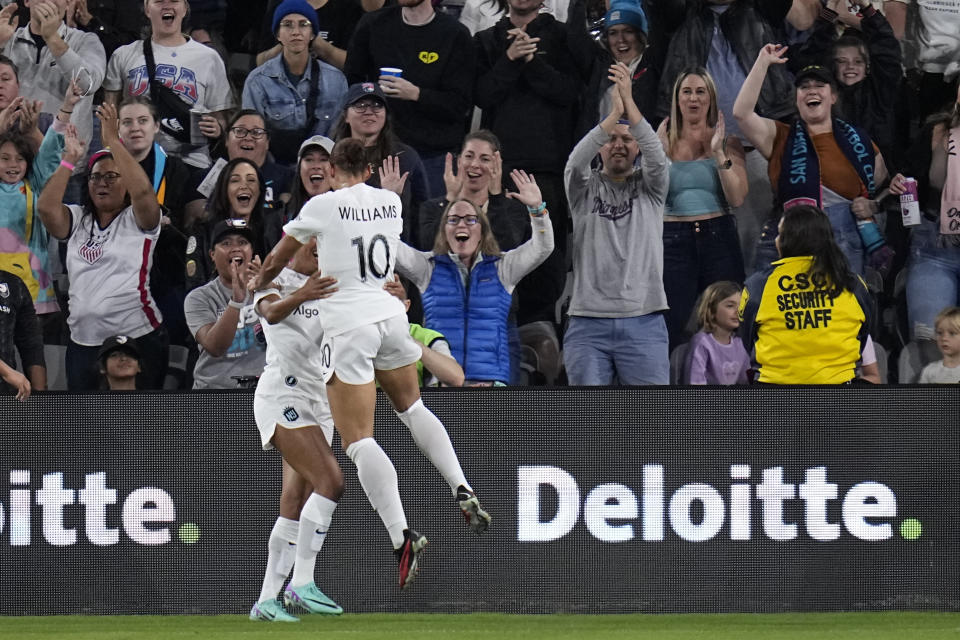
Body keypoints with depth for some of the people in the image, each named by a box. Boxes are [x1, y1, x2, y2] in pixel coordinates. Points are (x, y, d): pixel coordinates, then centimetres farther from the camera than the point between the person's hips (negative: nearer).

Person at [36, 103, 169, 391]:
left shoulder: (138, 219, 2)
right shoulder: (77, 220, 13)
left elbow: (142, 191, -19)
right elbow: (46, 207, -5)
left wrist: (113, 140, -18)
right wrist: (69, 159, -5)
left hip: (138, 337, -4)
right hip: (83, 342, 4)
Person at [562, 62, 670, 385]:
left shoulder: (649, 187, 11)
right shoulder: (585, 187, 10)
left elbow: (656, 155, -9)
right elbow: (577, 159, -11)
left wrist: (629, 103, -21)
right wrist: (614, 113, -22)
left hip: (643, 322, 0)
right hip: (588, 323, 0)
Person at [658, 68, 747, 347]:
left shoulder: (728, 142, 8)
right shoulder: (664, 143, 10)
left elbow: (737, 198, -3)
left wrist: (719, 154, -8)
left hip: (718, 238, 0)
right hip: (674, 240, 0)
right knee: (674, 329, -6)